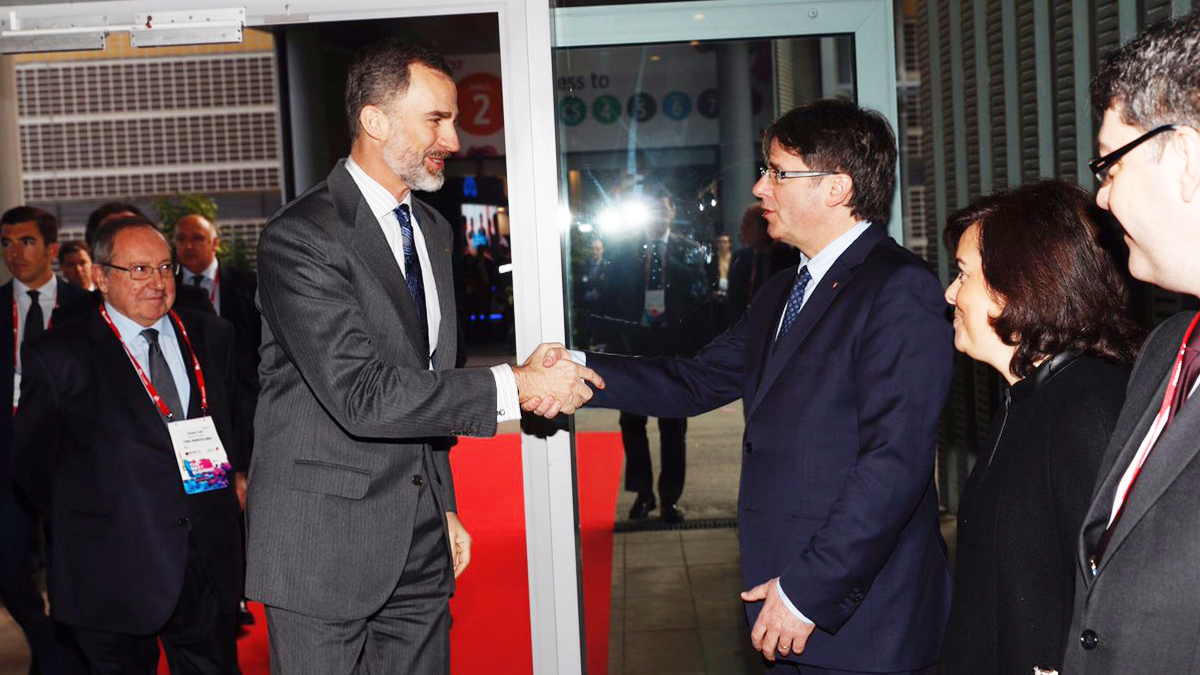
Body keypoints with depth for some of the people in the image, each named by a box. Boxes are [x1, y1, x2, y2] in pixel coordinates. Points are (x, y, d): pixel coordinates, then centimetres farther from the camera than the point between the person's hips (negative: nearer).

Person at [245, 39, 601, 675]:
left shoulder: (432, 229, 12)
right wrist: (514, 385, -20)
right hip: (324, 550, -7)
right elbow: (361, 394, -24)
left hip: (420, 547, 7)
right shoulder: (300, 238, -16)